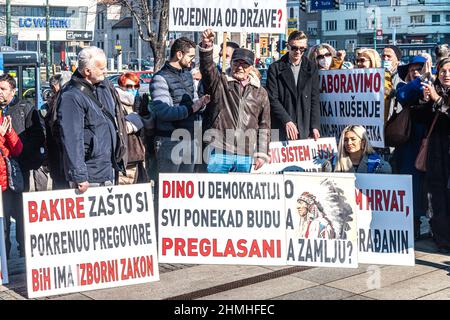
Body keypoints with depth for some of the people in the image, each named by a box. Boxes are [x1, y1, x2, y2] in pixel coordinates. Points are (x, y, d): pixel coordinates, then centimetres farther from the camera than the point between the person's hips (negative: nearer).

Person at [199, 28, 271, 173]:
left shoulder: (260, 92, 12)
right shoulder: (220, 83, 6)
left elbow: (264, 126, 13)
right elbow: (207, 68, -14)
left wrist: (261, 154, 8)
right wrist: (207, 46, -32)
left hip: (246, 156, 3)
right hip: (220, 153, -3)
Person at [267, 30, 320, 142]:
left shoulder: (311, 68, 10)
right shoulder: (275, 68, 2)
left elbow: (314, 99, 8)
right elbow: (272, 99, -4)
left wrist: (315, 126, 0)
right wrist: (287, 121, -14)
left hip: (305, 129, 2)